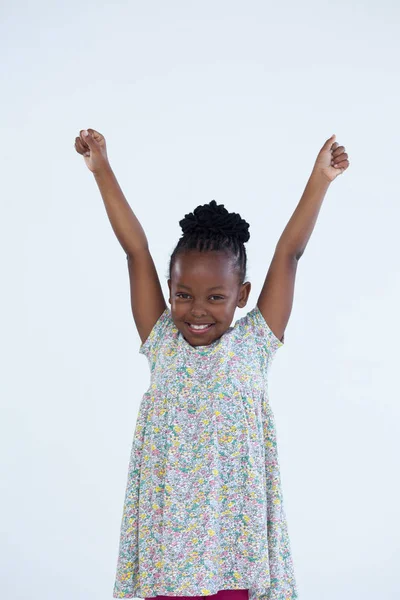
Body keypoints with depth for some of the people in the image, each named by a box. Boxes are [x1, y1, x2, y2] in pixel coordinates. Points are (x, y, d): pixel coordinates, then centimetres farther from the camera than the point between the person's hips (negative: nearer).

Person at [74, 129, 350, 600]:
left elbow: (288, 253, 0)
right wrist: (102, 170, 5)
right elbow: (136, 250, 3)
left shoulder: (253, 344, 1)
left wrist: (319, 179, 1)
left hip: (232, 527, -1)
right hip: (166, 527, 1)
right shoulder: (162, 343, 3)